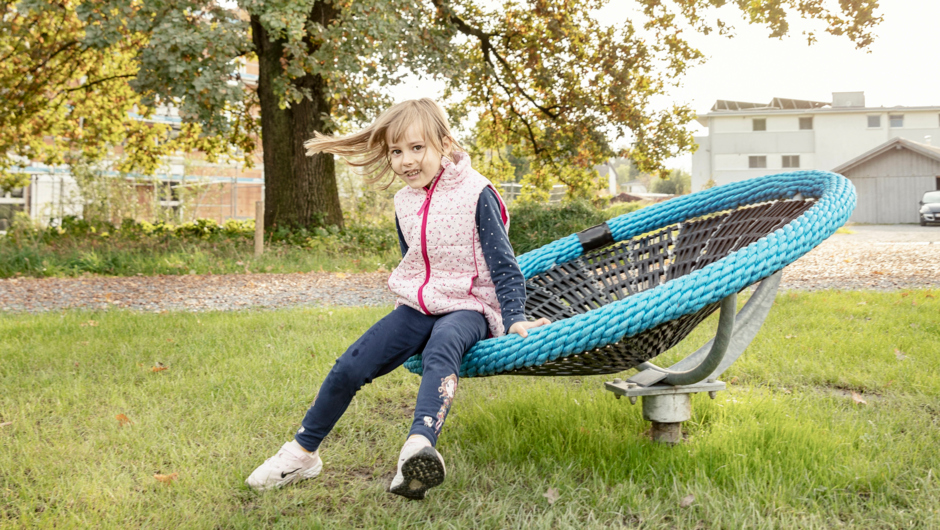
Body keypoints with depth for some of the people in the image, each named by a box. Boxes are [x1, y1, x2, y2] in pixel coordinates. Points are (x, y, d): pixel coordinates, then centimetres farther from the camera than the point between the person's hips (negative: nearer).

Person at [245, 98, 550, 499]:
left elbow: (502, 264, -9)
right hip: (416, 307, 6)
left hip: (468, 307, -6)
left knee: (440, 349, -40)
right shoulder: (404, 203, 9)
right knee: (350, 366, -10)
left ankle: (420, 447, -63)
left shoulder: (475, 194, -10)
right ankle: (302, 453, 7)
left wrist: (515, 319, -17)